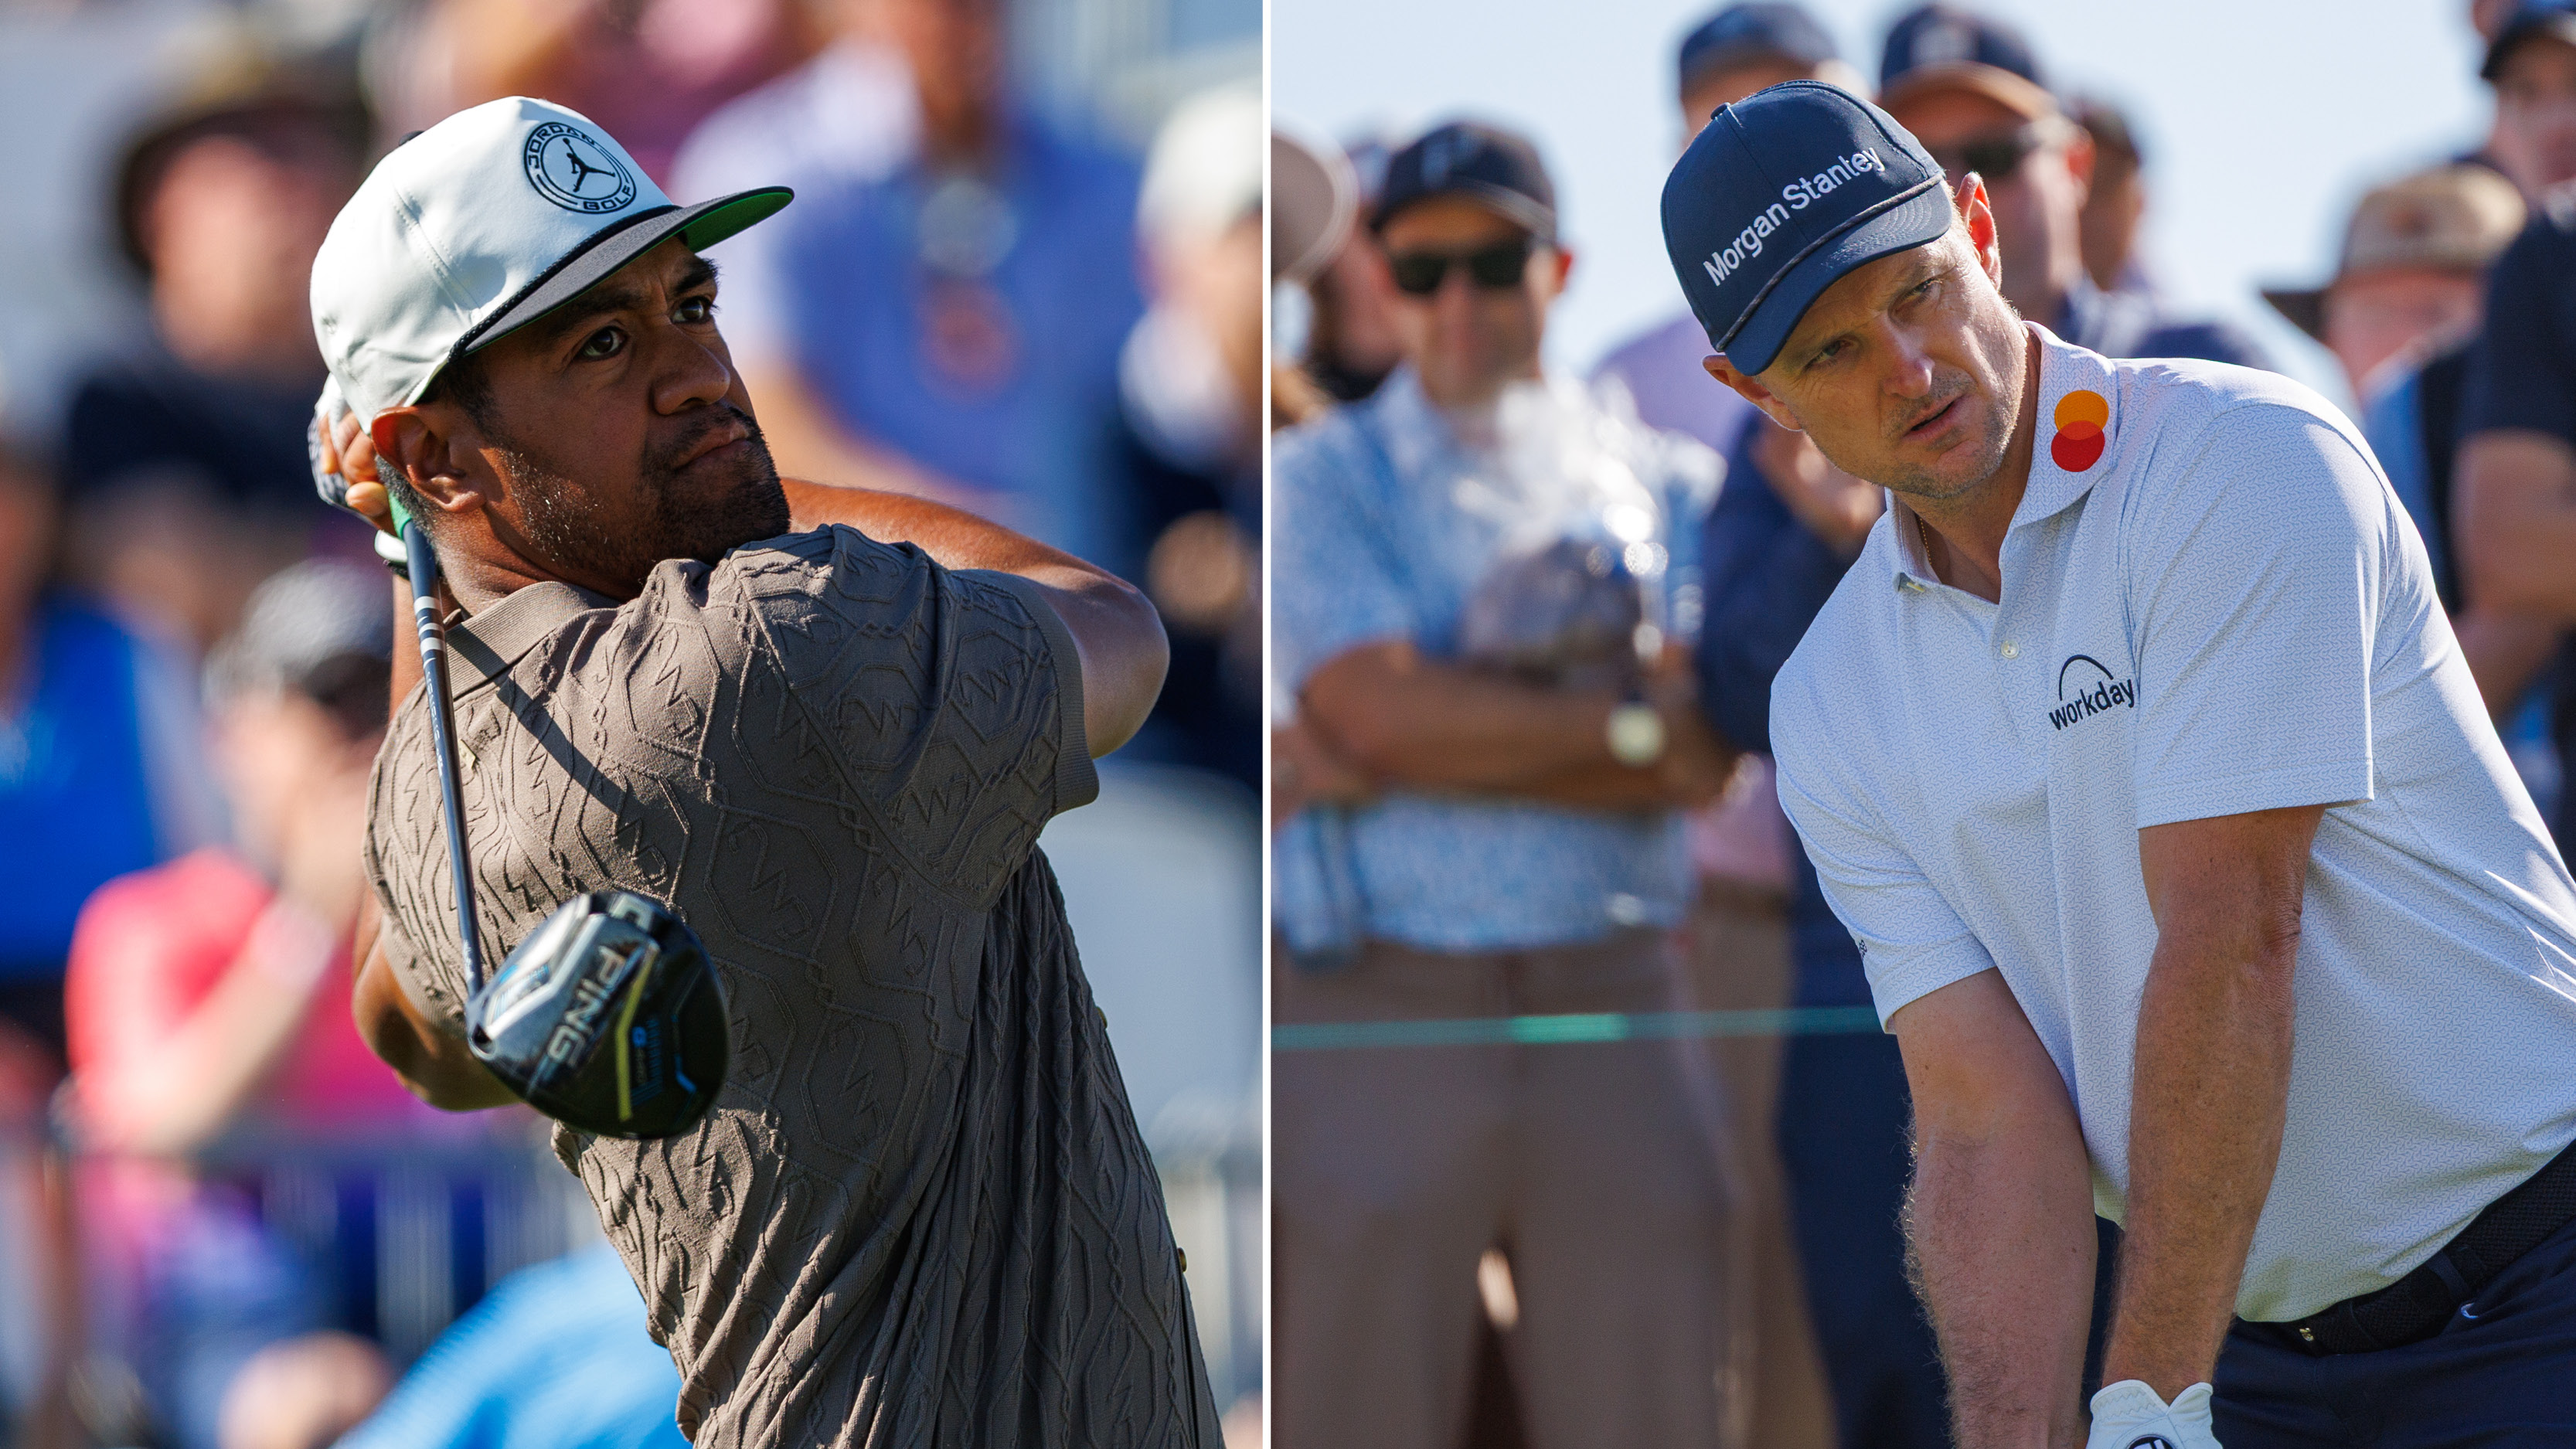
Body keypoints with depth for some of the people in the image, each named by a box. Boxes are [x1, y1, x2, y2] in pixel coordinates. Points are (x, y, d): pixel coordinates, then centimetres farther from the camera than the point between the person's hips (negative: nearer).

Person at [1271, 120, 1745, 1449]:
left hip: (1609, 998, 2)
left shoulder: (1665, 484, 12)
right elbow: (1376, 711, -9)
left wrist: (1455, 725, -9)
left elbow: (1702, 762, -3)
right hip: (1377, 1007, -2)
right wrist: (1625, 726, -3)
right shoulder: (1325, 476, 7)